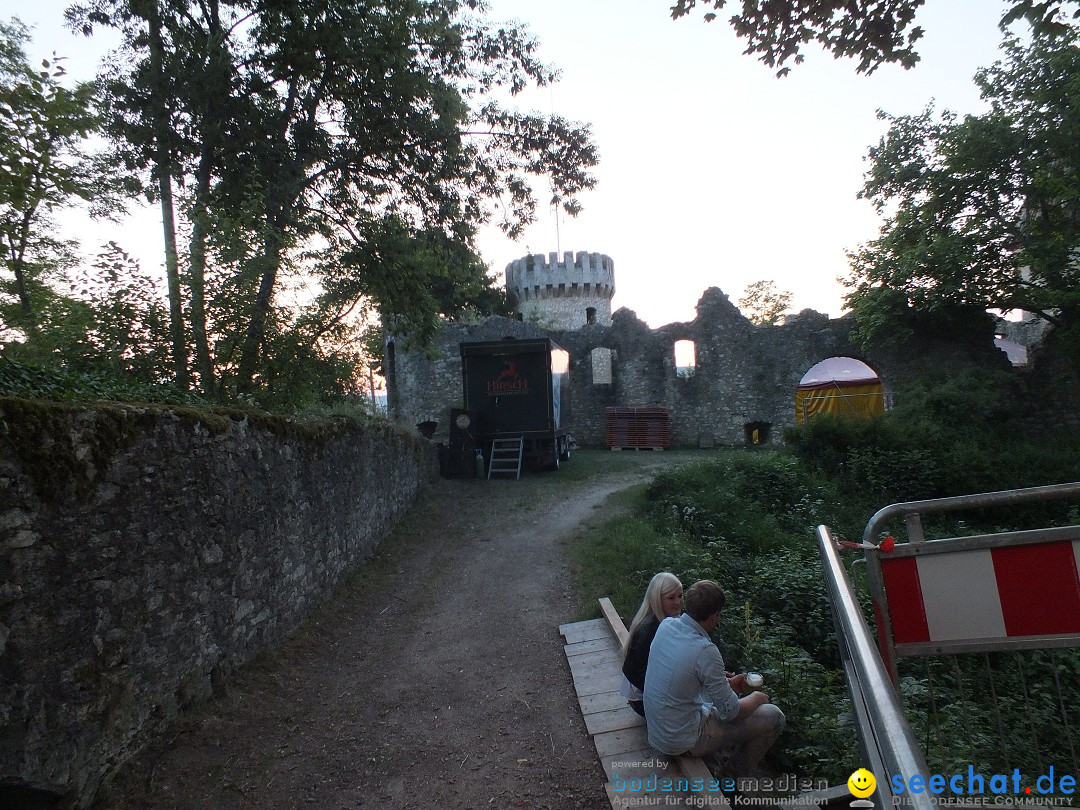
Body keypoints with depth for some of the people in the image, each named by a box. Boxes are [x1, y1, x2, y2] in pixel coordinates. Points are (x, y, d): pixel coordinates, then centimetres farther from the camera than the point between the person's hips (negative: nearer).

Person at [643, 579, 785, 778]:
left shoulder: (666, 625, -7)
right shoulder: (705, 651, -29)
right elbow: (731, 712, -17)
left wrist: (727, 681, 11)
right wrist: (756, 698, 3)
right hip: (683, 742, -8)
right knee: (774, 716, 2)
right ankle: (737, 777, 19)